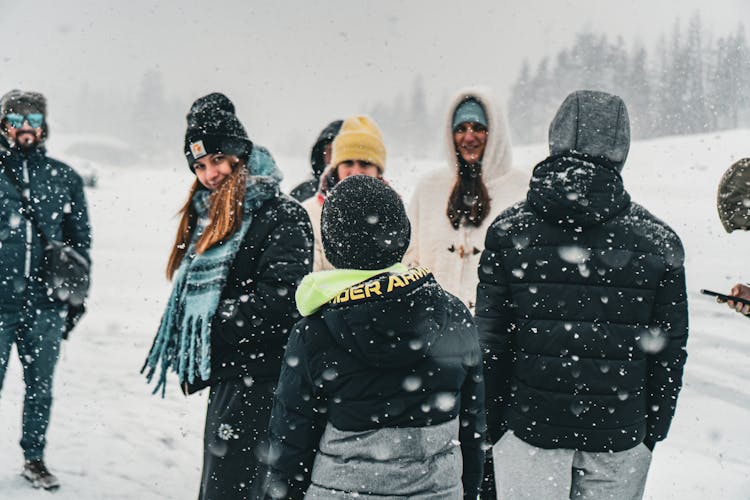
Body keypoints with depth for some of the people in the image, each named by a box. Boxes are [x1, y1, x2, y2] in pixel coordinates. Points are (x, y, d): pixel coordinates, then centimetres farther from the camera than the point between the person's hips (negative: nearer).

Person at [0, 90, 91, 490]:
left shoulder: (65, 179, 7)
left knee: (40, 386, 11)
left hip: (46, 305, 2)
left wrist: (76, 296, 9)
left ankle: (34, 459, 25)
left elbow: (80, 241, 12)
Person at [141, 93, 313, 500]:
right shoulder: (208, 215, 16)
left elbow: (280, 293, -22)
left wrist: (214, 323, -18)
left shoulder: (282, 215, -11)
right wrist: (190, 356, 12)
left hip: (258, 378, -9)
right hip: (225, 374, 9)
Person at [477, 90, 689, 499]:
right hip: (621, 435, 1)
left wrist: (491, 423, 6)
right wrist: (654, 430, 13)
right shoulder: (657, 241, -4)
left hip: (529, 426, -1)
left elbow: (489, 342, -5)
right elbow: (669, 350, 1)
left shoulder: (511, 231, -7)